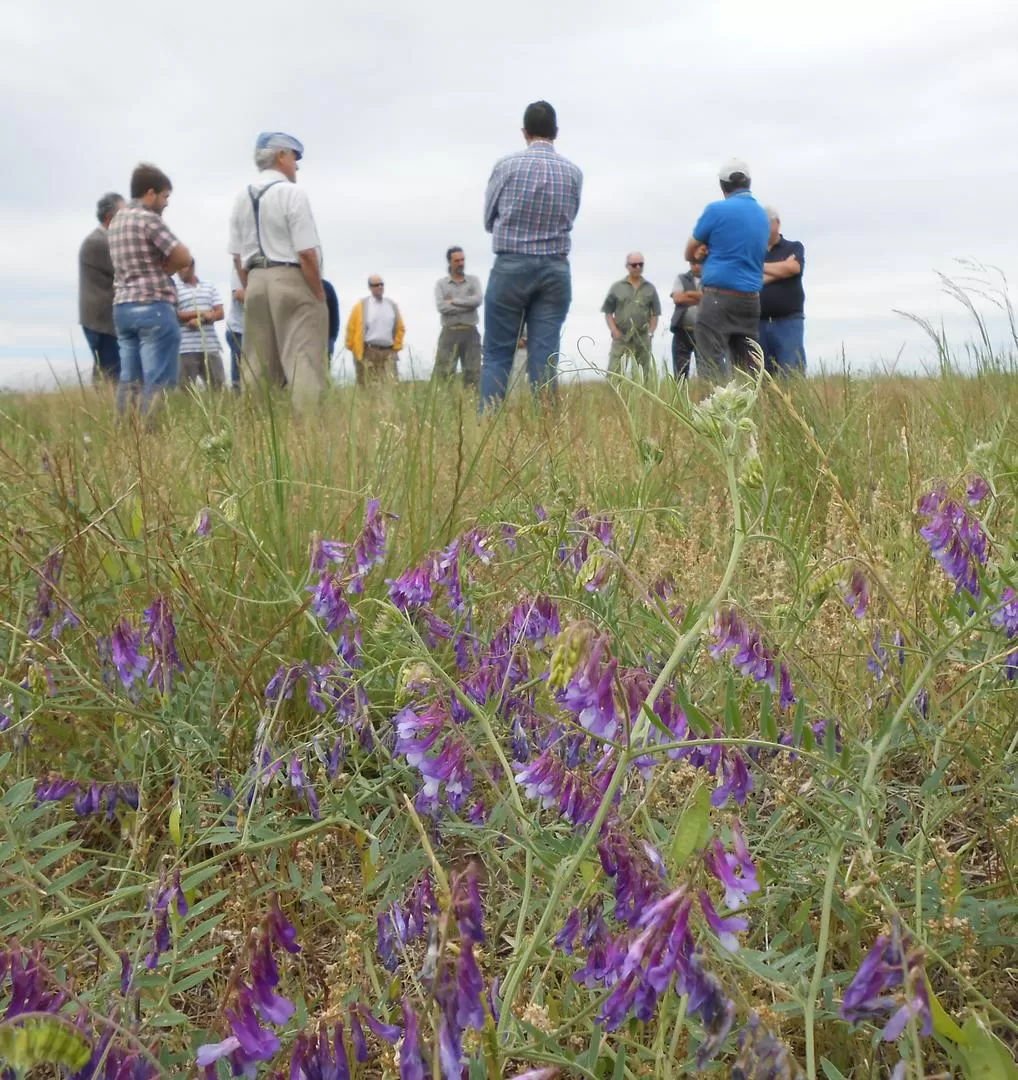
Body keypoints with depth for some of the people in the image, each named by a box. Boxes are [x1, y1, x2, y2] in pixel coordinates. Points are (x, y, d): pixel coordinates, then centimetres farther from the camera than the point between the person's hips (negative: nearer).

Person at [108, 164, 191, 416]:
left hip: (123, 306, 8)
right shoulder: (148, 219, -9)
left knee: (130, 381, 8)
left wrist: (158, 267, 5)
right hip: (153, 306, -8)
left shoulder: (117, 220, 17)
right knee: (158, 383, -7)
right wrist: (164, 268, 8)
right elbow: (183, 258, -10)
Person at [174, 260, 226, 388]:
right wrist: (202, 313, -6)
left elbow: (219, 313, 7)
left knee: (219, 388, 0)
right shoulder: (175, 289, 6)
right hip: (186, 349, -2)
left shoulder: (209, 287, 15)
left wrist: (199, 320, -10)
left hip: (210, 347, 2)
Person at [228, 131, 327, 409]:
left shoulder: (242, 198, 12)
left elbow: (237, 256, 13)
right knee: (303, 362, -9)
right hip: (292, 282, -7)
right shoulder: (292, 193, -8)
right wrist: (319, 295, -6)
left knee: (256, 364, 10)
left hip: (256, 282, 7)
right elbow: (306, 253, -13)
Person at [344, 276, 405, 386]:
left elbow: (400, 328, 19)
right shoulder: (361, 306, 3)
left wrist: (396, 347, 9)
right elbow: (351, 328, 4)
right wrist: (353, 349, 1)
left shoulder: (392, 306, 14)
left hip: (388, 352, 3)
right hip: (367, 352, -3)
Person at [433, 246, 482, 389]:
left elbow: (478, 300, -8)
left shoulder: (474, 280, 11)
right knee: (442, 374, -6)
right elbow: (441, 307, -8)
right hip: (449, 333, -1)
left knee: (473, 373, -1)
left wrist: (453, 301, -6)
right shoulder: (441, 283, 8)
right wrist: (468, 305, -8)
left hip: (470, 333, 1)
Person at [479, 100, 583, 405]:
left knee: (496, 355, 1)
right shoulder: (573, 172, 5)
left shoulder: (506, 165, -1)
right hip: (555, 270, 2)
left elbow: (489, 220, 8)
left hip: (511, 267, -2)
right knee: (546, 357, 1)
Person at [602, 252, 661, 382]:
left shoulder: (650, 288, 11)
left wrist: (650, 333, 0)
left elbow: (655, 314, 12)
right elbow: (608, 312, 5)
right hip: (620, 337, -2)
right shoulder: (617, 287, 6)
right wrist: (614, 331, -7)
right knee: (613, 374, -10)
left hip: (642, 338, 2)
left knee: (642, 376, 4)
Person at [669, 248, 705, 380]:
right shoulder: (681, 279, 12)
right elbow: (678, 298, -5)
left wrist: (690, 294, -6)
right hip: (683, 332, 1)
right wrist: (703, 298, -2)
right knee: (680, 374, 0)